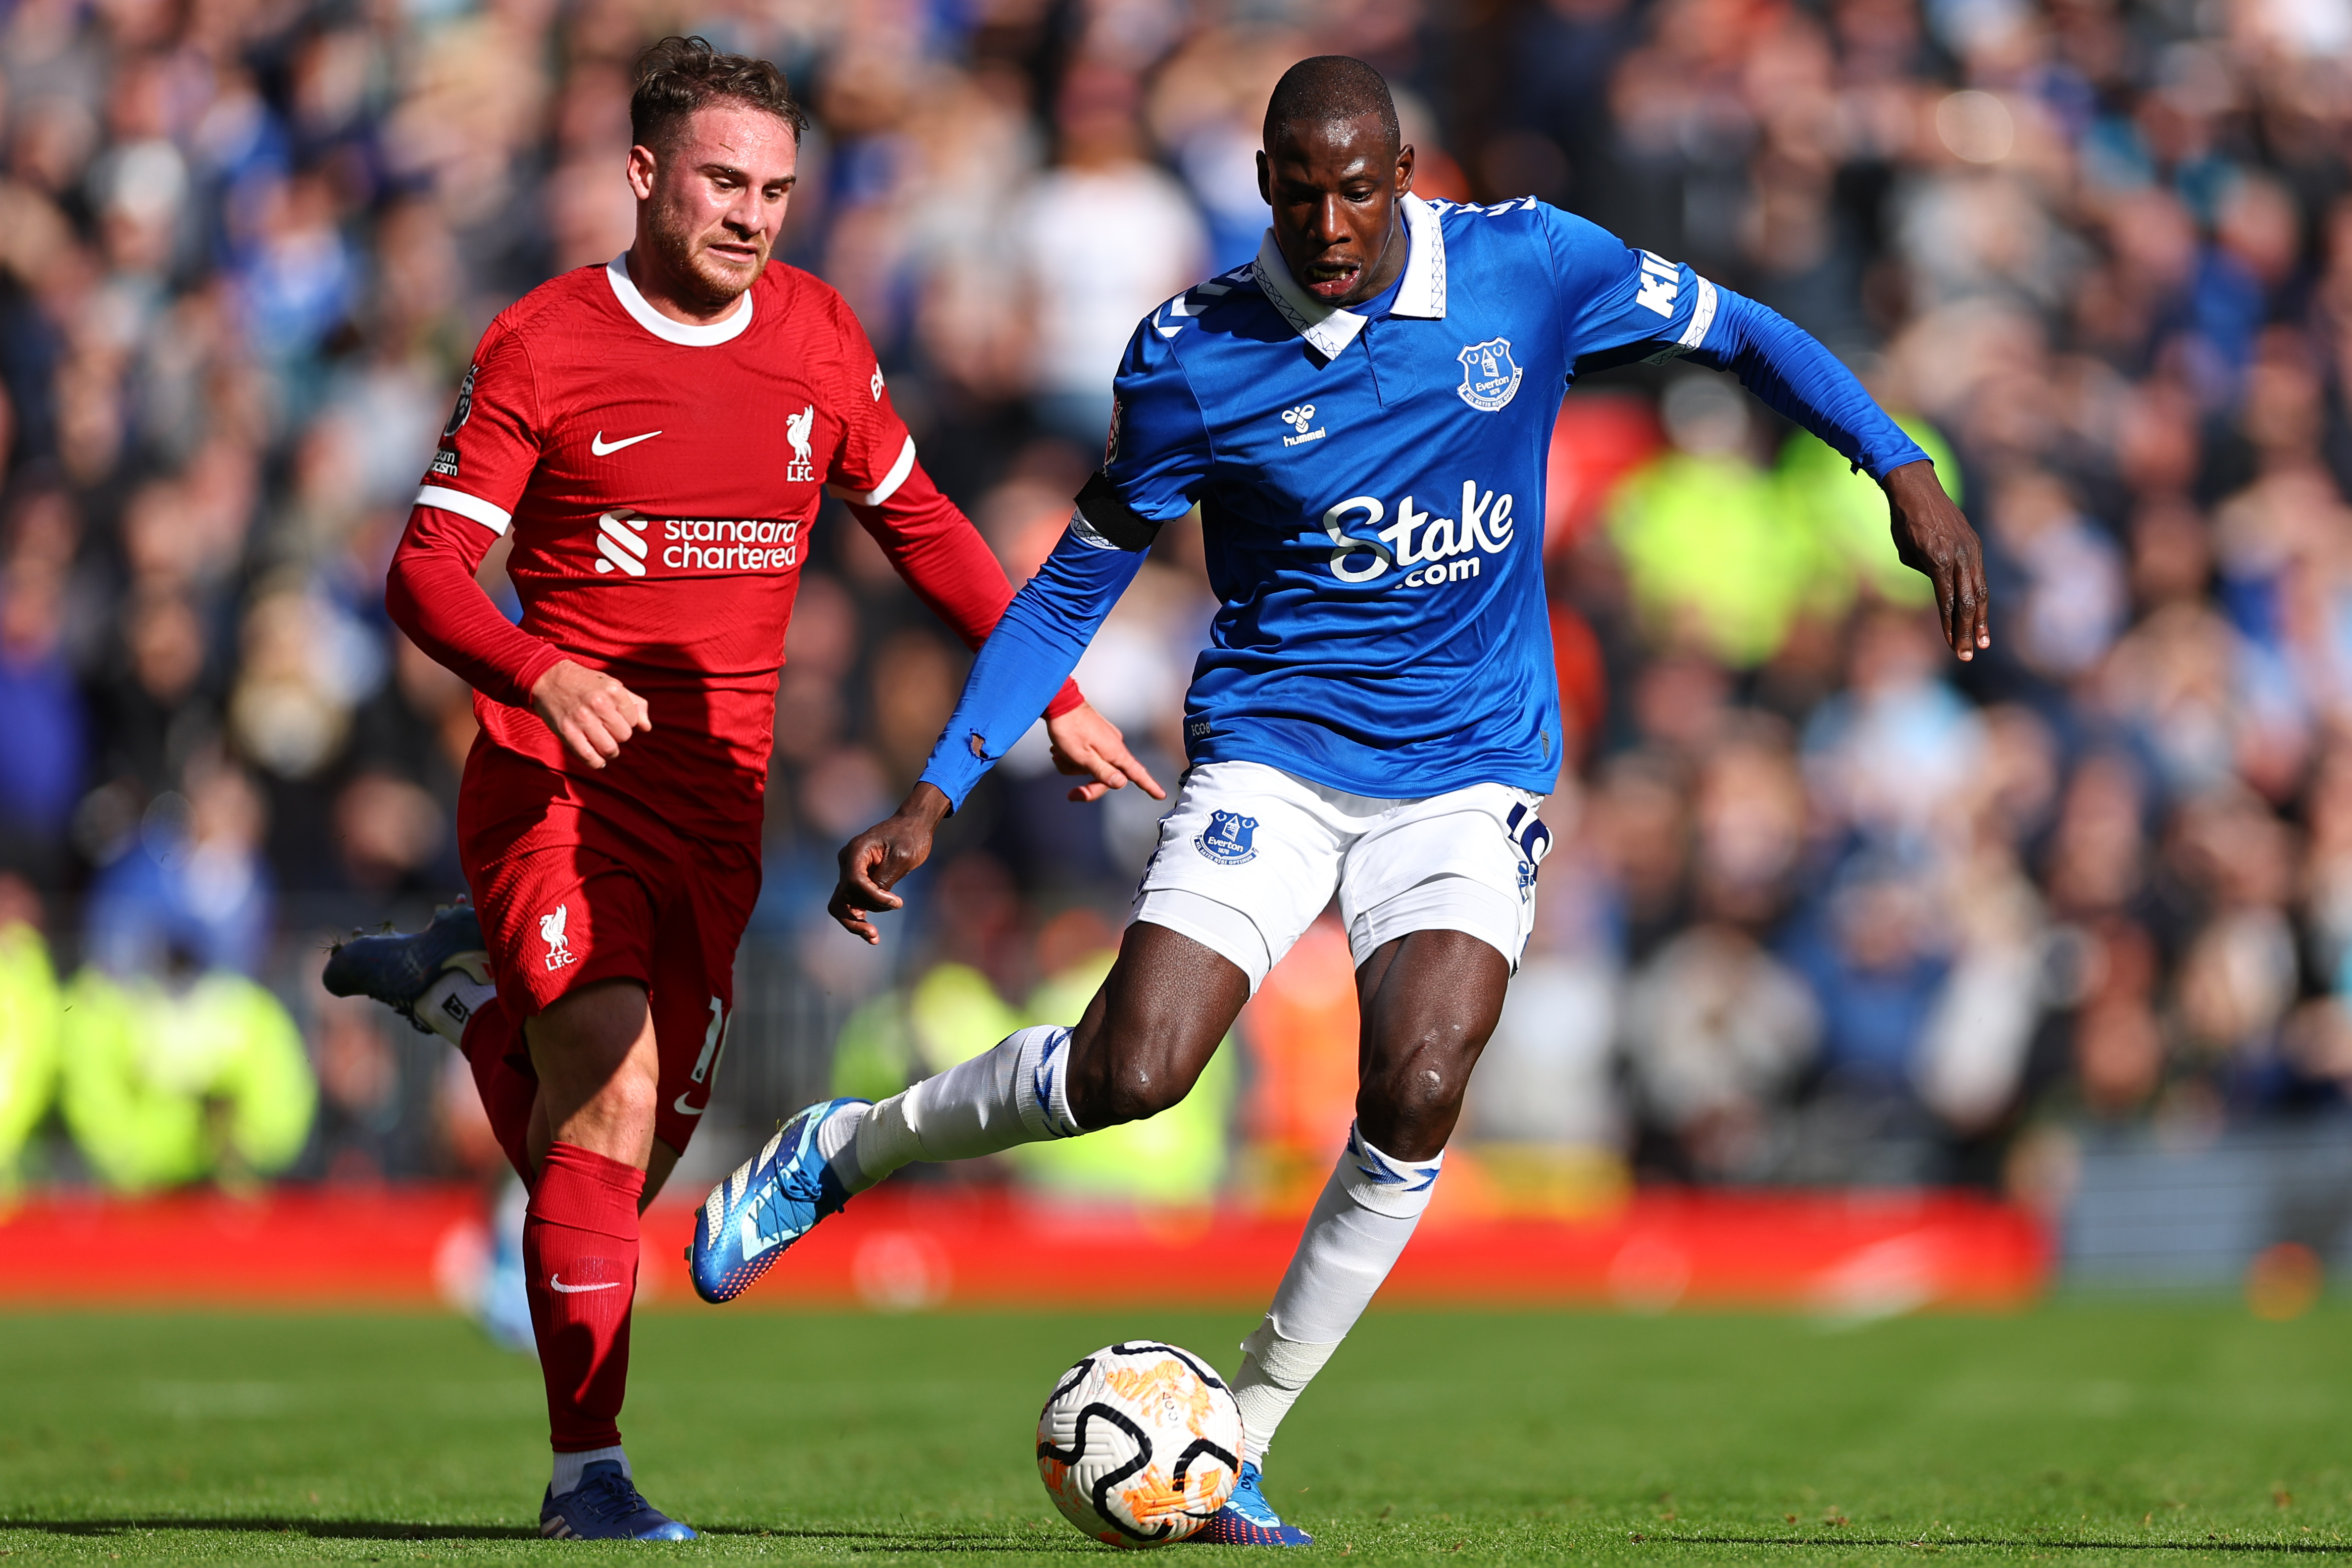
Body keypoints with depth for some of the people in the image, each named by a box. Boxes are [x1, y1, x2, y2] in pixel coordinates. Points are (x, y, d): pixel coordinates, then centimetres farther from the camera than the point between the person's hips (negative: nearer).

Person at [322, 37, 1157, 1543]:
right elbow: (427, 568, -10)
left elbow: (919, 525, 20)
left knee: (610, 1171, 7)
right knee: (614, 1100, -20)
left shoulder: (818, 337, 7)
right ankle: (588, 1470, -11)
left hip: (717, 809, 5)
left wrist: (1056, 697, 15)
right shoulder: (543, 347, -7)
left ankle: (461, 977, 36)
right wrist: (548, 677, -28)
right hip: (558, 788, -5)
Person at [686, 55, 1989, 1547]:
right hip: (1272, 752, -1)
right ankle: (839, 1155, 10)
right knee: (1129, 1073, -18)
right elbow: (1076, 586, 1)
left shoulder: (1531, 269, -8)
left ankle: (1236, 1441, -2)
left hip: (1470, 771, 1)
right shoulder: (1193, 357, -9)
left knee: (1414, 1098, -20)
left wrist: (1904, 470, -4)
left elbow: (1741, 333, 7)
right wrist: (934, 800, -5)